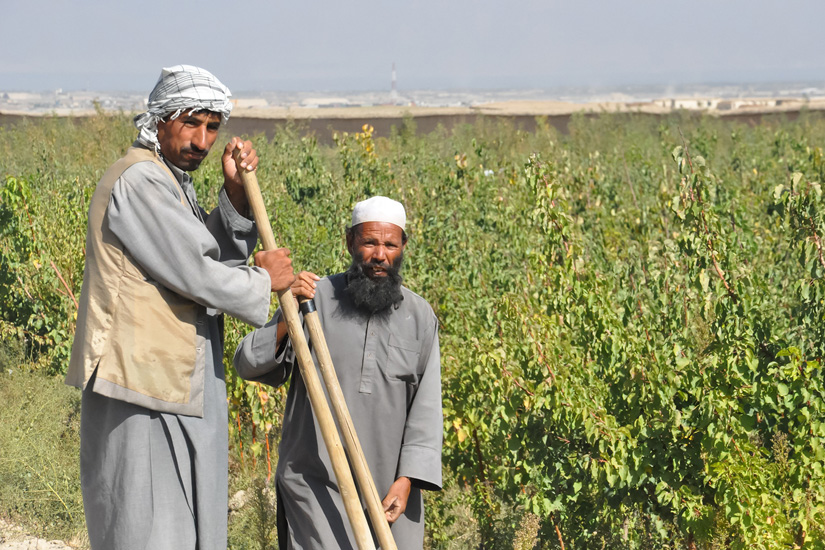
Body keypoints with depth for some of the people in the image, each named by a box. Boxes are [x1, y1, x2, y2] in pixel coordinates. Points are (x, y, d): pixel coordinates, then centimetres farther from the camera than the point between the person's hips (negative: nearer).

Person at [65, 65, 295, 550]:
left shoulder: (173, 181, 18)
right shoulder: (138, 182, -16)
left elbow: (223, 256, 14)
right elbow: (197, 276, -19)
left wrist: (236, 192, 0)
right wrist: (263, 281, -2)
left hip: (182, 390, 10)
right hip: (141, 391, -10)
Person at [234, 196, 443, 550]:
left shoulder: (420, 317, 6)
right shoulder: (315, 299, 0)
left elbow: (426, 408, 3)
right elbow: (250, 366, -3)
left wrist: (407, 479, -8)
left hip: (390, 485, 3)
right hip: (316, 483, -2)